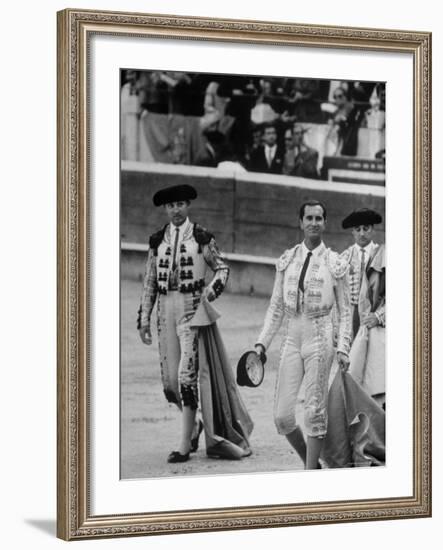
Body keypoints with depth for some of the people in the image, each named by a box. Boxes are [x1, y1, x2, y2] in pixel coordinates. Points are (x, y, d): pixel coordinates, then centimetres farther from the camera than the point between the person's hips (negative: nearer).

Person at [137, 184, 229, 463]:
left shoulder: (201, 237, 0)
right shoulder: (157, 240, 11)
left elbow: (222, 267, 9)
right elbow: (150, 282, 14)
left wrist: (212, 290, -10)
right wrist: (144, 318, 10)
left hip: (192, 310, -4)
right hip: (166, 311, 4)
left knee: (187, 374, -11)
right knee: (170, 381, 4)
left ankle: (185, 445, -5)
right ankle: (194, 425, 32)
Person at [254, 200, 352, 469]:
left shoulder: (335, 263, 1)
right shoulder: (287, 260, 9)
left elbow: (345, 311, 4)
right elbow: (276, 307, 13)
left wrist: (343, 348, -6)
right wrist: (262, 343, 5)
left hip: (320, 339, -3)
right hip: (293, 339, 3)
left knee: (315, 412, -4)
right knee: (282, 416, -1)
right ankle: (310, 462, 22)